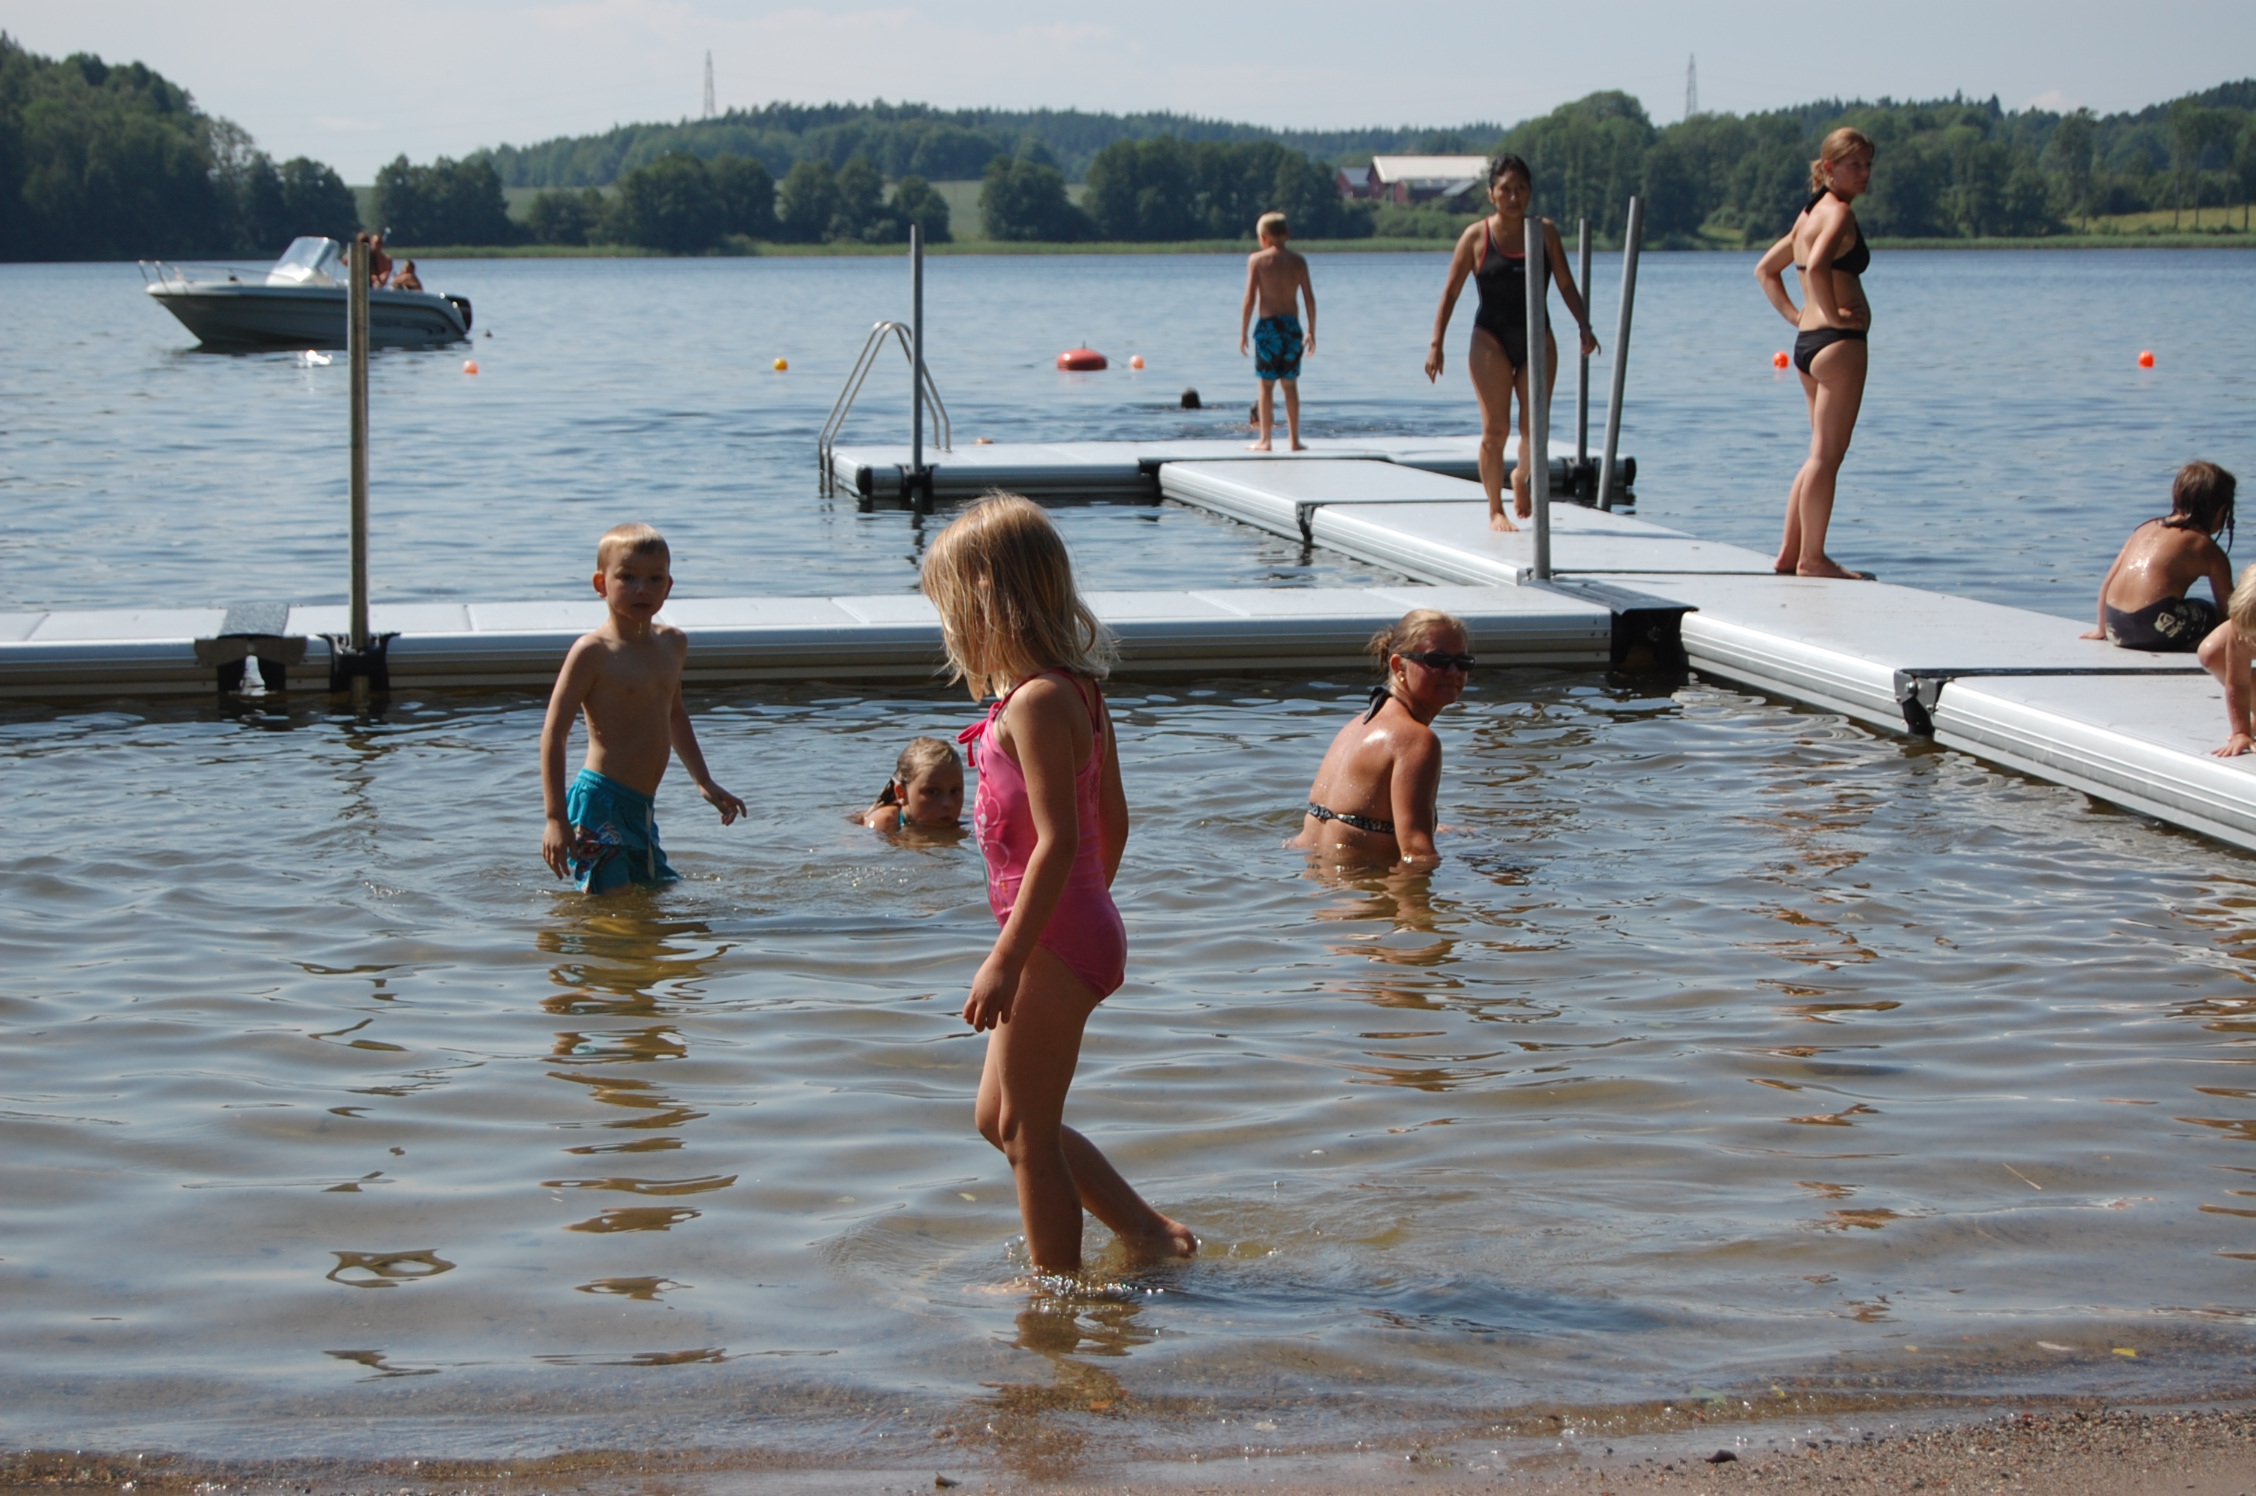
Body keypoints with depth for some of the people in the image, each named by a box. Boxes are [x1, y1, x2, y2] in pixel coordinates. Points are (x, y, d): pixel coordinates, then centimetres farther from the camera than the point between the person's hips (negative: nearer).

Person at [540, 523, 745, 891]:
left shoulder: (673, 644, 11)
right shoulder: (593, 651, -11)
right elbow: (554, 733, -12)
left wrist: (704, 782, 32)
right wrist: (556, 818, -18)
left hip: (643, 807, 8)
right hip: (600, 804, -8)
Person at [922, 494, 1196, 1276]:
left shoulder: (1034, 701, -20)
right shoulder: (1079, 689, 9)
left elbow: (1057, 842, -25)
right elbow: (1113, 820, 15)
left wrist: (1006, 958, -23)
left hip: (1054, 938, -10)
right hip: (1084, 927, 10)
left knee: (1028, 1131, 3)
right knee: (999, 1117, 19)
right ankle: (1145, 1228, 24)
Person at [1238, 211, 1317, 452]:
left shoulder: (1257, 259, -3)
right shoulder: (1298, 262, 5)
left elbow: (1250, 298, -7)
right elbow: (1310, 299, 4)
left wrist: (1243, 333, -2)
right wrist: (1311, 332, 12)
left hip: (1268, 325, -3)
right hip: (1292, 325, 3)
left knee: (1267, 385, 2)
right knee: (1290, 385, 10)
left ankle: (1265, 440, 3)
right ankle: (1294, 440, 11)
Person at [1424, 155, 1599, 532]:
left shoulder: (1545, 232, 5)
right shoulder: (1476, 237, -3)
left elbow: (1565, 284, 7)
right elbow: (1451, 292, 0)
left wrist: (1584, 325, -6)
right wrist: (1436, 344, -5)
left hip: (1537, 338, 2)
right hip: (1491, 338, -2)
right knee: (1495, 428, -9)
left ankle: (1521, 477, 29)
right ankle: (1495, 510, 2)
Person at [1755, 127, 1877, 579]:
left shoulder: (1810, 213, 17)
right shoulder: (1839, 212, -11)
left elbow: (1765, 269, 25)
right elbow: (1818, 266, -29)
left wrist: (1796, 315, 17)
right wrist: (1833, 314, -18)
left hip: (1809, 340, 10)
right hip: (1838, 341, -10)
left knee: (1823, 453, 16)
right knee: (1827, 454, -6)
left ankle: (1789, 554, 18)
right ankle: (1812, 559, -3)